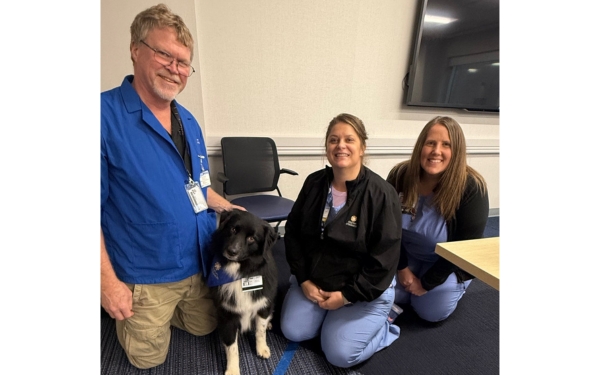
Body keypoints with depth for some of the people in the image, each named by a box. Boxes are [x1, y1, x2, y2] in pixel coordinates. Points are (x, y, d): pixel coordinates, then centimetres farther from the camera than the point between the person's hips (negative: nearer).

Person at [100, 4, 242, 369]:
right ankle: (130, 317, 45)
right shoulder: (105, 115, -20)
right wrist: (108, 281, -16)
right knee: (148, 357, 18)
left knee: (205, 328, 27)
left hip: (201, 265, 6)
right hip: (144, 276, -5)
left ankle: (156, 315, 50)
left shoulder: (189, 121, 2)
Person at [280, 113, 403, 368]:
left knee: (340, 354, -8)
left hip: (365, 289, -4)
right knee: (293, 332, -1)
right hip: (313, 279, 5)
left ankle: (382, 324, 20)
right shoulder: (314, 183, -7)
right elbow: (293, 233, 0)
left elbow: (384, 259, -18)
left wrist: (348, 295, -15)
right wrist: (303, 280, -6)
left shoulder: (381, 194, -21)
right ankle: (325, 313, 27)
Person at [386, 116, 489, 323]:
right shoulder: (400, 175, -19)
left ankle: (455, 287, 24)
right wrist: (402, 268, -9)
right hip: (408, 255, 3)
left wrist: (426, 283, -16)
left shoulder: (471, 188, -27)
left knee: (430, 311, -5)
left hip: (450, 263, -2)